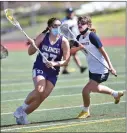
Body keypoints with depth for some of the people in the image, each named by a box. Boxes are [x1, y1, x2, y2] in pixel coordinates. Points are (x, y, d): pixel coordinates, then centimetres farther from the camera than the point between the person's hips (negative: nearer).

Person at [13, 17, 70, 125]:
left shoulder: (64, 42, -7)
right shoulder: (42, 37, -5)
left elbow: (66, 61, -8)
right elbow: (30, 52, 1)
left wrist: (55, 63, -25)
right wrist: (32, 44, -20)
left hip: (53, 73, 2)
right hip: (39, 68, -2)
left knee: (42, 97, -6)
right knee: (39, 90, -27)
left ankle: (24, 113, 13)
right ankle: (22, 109, -7)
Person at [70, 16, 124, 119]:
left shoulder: (92, 36, -19)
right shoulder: (79, 38, 3)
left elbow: (103, 51, -19)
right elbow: (71, 51, 0)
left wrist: (110, 66, -20)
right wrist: (78, 47, -20)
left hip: (101, 69, -9)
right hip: (92, 69, 9)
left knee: (86, 90, -9)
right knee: (95, 88, 27)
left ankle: (86, 111, 15)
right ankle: (116, 94, 49)